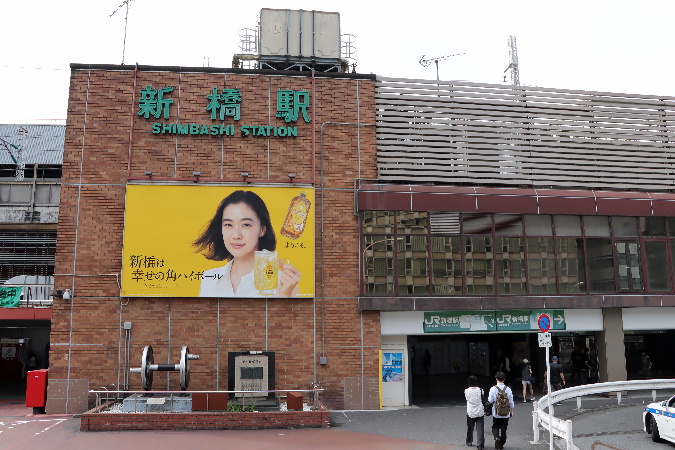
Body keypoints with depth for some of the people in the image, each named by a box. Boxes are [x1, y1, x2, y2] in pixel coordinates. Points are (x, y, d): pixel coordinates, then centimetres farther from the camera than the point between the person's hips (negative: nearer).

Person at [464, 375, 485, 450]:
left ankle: (469, 442, 32)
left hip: (470, 413, 1)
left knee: (470, 428, 17)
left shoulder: (466, 391, -9)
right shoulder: (480, 390, -9)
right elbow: (482, 399, 2)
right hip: (480, 413, -1)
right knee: (480, 428, 1)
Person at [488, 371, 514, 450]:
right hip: (506, 413, 2)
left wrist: (488, 398, 12)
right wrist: (511, 411, 15)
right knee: (503, 429, 13)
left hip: (496, 413, -2)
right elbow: (511, 402, 2)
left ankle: (496, 437, -11)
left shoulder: (493, 389, -13)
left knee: (495, 426, 15)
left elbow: (490, 401, -11)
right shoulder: (508, 389, -4)